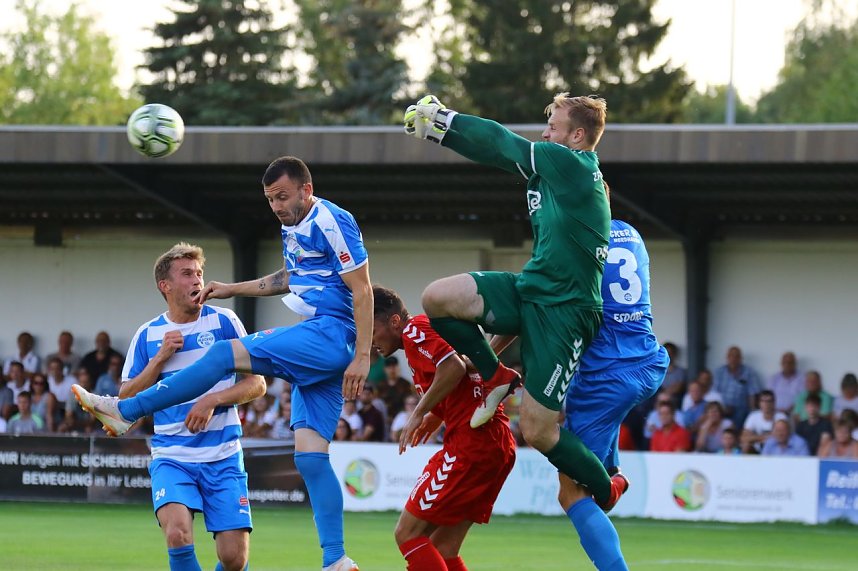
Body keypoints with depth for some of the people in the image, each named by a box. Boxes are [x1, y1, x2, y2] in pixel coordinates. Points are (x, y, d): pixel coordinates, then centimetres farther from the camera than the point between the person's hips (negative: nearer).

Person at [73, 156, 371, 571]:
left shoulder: (331, 222, -10)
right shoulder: (293, 227, 19)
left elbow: (362, 290, -14)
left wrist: (362, 357, -20)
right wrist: (233, 289, 32)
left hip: (331, 333, -10)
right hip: (315, 345, 10)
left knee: (224, 354, -16)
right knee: (310, 457, 1)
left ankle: (126, 411, -11)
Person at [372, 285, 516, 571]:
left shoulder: (414, 330, -5)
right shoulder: (429, 328, 23)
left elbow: (454, 367, -21)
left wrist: (419, 413, -14)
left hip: (470, 441, -10)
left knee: (408, 533, -7)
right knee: (442, 548, 11)